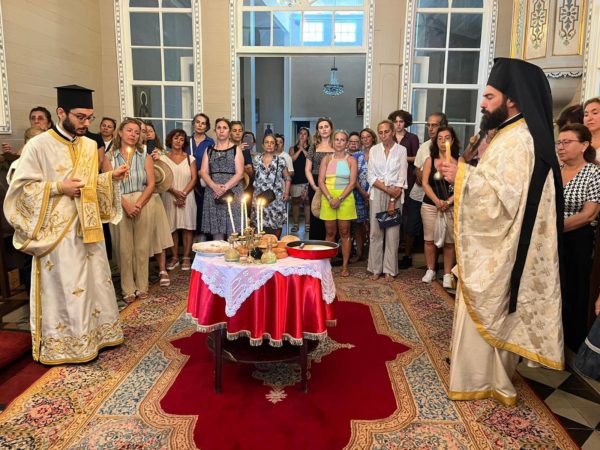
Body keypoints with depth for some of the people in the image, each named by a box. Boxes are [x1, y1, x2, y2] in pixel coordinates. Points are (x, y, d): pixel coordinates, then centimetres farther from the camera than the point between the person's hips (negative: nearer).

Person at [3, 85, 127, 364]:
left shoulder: (90, 145, 8)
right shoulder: (39, 145, -11)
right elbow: (21, 187, -10)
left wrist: (111, 177, 0)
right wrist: (58, 187, -19)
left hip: (88, 226, 6)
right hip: (58, 230, -6)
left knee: (96, 279, 13)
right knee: (63, 287, 1)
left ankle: (95, 333, 29)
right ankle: (64, 344, 17)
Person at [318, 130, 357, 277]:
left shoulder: (351, 160, 3)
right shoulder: (326, 159, 9)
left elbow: (352, 183, -5)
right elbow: (321, 181, 2)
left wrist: (339, 199, -14)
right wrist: (330, 198, -11)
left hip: (345, 198, -1)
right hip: (328, 198, 2)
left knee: (344, 233, 2)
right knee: (330, 233, 5)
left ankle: (345, 266, 9)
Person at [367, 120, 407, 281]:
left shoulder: (401, 150, 1)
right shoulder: (374, 150, 6)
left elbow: (401, 177, -4)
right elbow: (371, 176, 1)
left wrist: (393, 201, -10)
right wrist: (388, 190, -12)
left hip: (396, 194, -1)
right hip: (377, 193, 2)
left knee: (392, 232, 0)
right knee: (376, 231, 3)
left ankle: (389, 270, 9)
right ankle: (375, 268, 12)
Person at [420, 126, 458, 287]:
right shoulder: (430, 160, 5)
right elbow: (425, 183, 0)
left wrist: (448, 202, -15)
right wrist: (437, 201, -13)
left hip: (451, 206, -2)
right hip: (430, 205, 2)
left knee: (449, 241, 1)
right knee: (429, 239, 7)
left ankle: (447, 274, 11)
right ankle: (430, 270, 20)